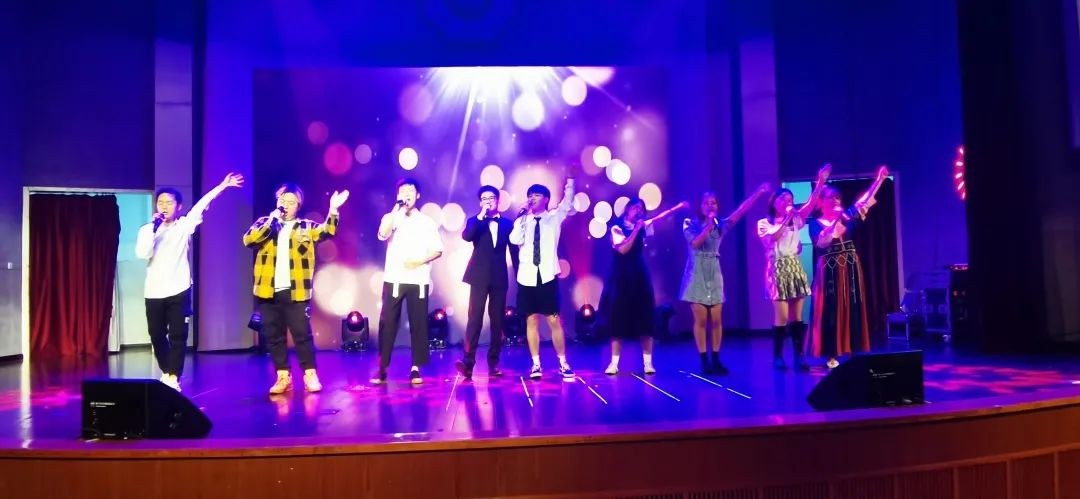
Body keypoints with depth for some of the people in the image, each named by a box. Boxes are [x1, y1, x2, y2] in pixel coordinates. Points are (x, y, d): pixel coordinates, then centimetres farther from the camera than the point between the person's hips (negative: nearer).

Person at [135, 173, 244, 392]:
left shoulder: (184, 226, 4)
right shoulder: (146, 230, 7)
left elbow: (201, 205, -4)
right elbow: (142, 253, -7)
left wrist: (222, 186, -12)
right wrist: (154, 229, -13)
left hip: (178, 291, -2)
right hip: (153, 292, 2)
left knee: (178, 336, -3)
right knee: (157, 336, 10)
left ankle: (173, 378, 3)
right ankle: (167, 373, 29)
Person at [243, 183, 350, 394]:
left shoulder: (306, 227, 10)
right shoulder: (264, 223, 12)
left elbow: (326, 232, -6)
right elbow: (248, 240, -4)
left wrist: (333, 211, -20)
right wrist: (270, 221, -10)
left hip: (296, 291, -2)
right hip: (269, 291, 2)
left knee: (302, 334, 0)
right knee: (273, 336, 7)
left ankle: (310, 375, 9)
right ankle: (283, 377, 16)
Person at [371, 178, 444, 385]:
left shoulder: (427, 221, 8)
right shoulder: (391, 217, 7)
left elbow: (438, 250, 4)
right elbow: (382, 234, -15)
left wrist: (420, 260, -13)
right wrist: (397, 208, -14)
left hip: (418, 281, 0)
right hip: (393, 280, 0)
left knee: (418, 324, 1)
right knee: (387, 324, -2)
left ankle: (415, 369, 7)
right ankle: (382, 369, 4)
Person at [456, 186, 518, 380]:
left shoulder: (507, 224, 11)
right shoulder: (475, 222, 9)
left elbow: (514, 251, 10)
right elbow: (466, 236, -14)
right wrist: (481, 216, -14)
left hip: (499, 278, 2)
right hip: (480, 277, -2)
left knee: (497, 321, 4)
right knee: (475, 319, -10)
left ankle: (494, 362, 12)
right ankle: (468, 361, -12)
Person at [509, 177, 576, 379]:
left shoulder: (555, 217, 8)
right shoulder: (523, 220, 8)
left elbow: (568, 203, -7)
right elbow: (515, 240, -8)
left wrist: (570, 181, -15)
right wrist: (522, 216, -9)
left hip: (547, 276, -1)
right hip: (527, 277, 1)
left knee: (554, 320, 0)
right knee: (531, 320, 4)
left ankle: (563, 363, 9)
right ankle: (536, 364, 11)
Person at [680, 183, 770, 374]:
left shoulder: (720, 225, 7)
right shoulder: (690, 224, -1)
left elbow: (741, 211, -1)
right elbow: (695, 243, -17)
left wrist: (758, 193, -8)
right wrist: (709, 225, -19)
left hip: (714, 275, 3)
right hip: (697, 275, -3)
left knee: (716, 321, 1)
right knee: (701, 320, -3)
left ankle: (716, 360, 9)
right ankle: (704, 361, 3)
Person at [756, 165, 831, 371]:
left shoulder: (795, 219, 12)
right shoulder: (764, 223, 2)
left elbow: (811, 203, -2)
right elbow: (772, 238, -18)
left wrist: (820, 182, -13)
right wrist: (786, 220, -16)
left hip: (795, 268, 4)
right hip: (777, 269, -4)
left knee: (797, 316, 3)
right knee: (782, 317, -7)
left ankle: (799, 355, 6)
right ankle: (777, 356, 2)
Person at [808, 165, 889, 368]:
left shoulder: (847, 216, 10)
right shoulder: (816, 223, -2)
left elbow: (865, 201, 5)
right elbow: (821, 243, -19)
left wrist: (879, 179, -1)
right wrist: (835, 221, -21)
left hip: (850, 269, 5)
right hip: (830, 270, -5)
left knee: (853, 309, 5)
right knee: (832, 311, -3)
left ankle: (851, 353, 12)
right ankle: (831, 356, 1)